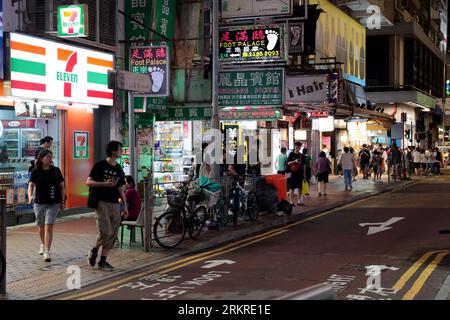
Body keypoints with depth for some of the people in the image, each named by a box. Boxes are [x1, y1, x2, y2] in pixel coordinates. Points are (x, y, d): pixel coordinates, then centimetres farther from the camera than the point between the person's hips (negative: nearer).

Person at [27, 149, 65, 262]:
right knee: (41, 226, 17)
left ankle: (47, 252, -12)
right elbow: (31, 185, -14)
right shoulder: (36, 172, -3)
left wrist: (63, 201, 3)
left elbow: (62, 186, 6)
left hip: (53, 203, -1)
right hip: (39, 203, 1)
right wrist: (30, 196, -32)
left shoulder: (56, 171, 0)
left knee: (49, 227, -11)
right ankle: (43, 244, 44)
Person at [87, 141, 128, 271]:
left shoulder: (119, 169, 14)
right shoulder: (100, 165, -4)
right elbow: (88, 182, -6)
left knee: (112, 235, 2)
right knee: (105, 232, -14)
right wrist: (105, 184, -18)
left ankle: (103, 261, 10)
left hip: (114, 204, 6)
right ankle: (94, 251, 11)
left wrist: (125, 206, 13)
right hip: (102, 202, -6)